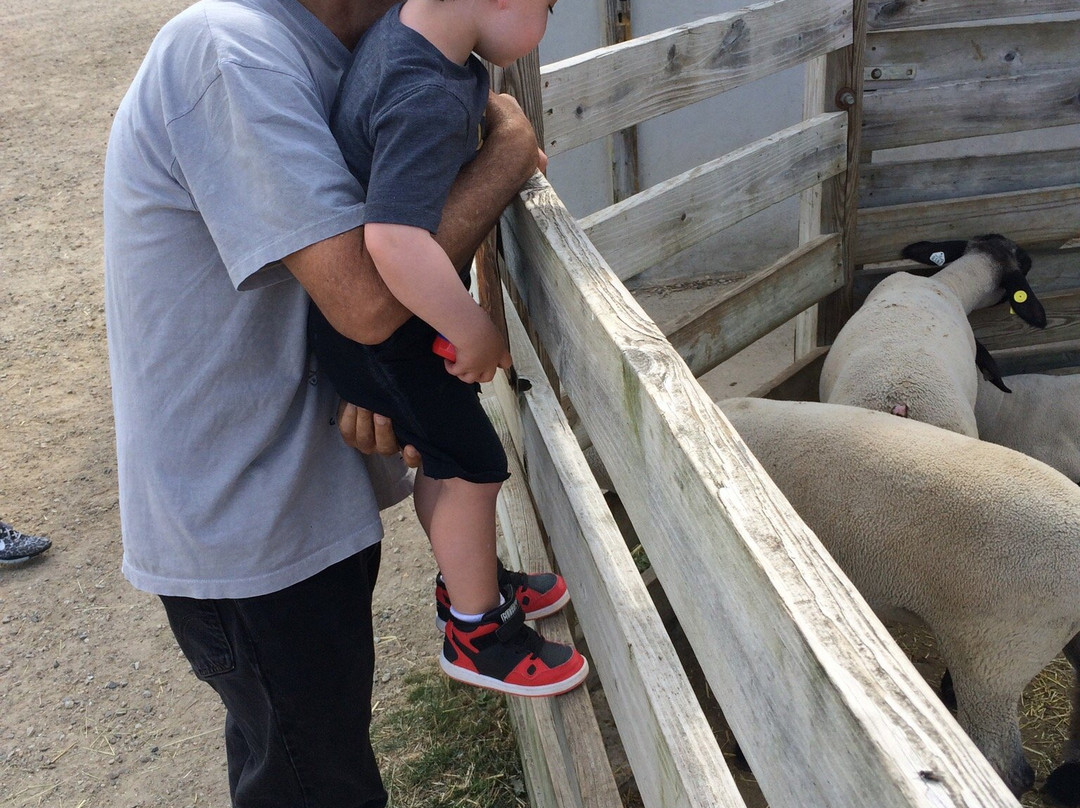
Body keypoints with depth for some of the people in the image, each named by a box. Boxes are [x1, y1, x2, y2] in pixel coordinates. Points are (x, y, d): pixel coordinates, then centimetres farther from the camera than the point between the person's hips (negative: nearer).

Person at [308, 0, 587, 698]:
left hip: (381, 311, 9)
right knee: (474, 466, 4)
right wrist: (477, 334, -33)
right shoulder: (429, 103, -36)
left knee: (445, 453, 23)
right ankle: (477, 635, 25)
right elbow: (395, 241, -47)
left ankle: (470, 581, 44)